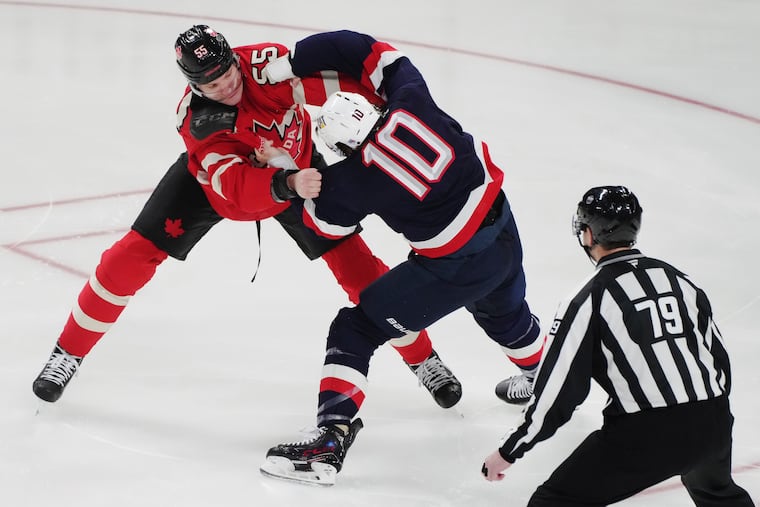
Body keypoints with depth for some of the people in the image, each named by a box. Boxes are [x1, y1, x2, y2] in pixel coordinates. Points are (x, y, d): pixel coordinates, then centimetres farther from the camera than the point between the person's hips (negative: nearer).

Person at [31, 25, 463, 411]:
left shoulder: (266, 63, -35)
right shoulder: (197, 120, -35)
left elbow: (336, 77, -31)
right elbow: (236, 187, -47)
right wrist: (288, 185, -63)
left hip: (297, 167, 1)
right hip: (213, 177, -1)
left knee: (356, 264, -4)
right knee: (134, 256, -9)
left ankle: (423, 358, 16)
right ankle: (68, 354, 11)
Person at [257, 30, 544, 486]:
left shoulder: (356, 182, -18)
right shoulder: (410, 100, -12)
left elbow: (324, 221, 2)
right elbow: (372, 51, -2)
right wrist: (287, 65, 0)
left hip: (456, 268, -7)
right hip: (503, 226, 7)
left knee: (357, 330, 3)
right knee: (504, 311, 39)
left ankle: (331, 438, -6)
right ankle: (540, 377, 67)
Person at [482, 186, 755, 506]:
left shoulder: (590, 299, -6)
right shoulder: (679, 280, 11)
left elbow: (558, 390, -7)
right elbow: (718, 357, 18)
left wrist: (508, 451, 2)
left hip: (643, 433, -6)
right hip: (713, 425, 6)